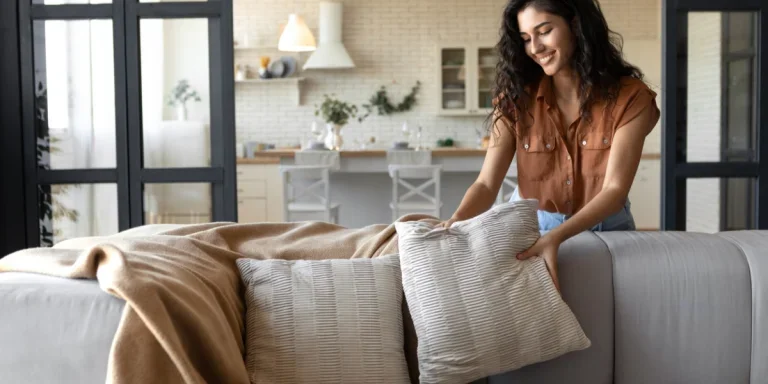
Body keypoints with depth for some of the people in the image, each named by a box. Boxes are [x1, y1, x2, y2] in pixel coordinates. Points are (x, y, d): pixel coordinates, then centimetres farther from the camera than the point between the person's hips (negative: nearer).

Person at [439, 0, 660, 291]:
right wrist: (457, 221, -38)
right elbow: (487, 184, -16)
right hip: (529, 226, 1)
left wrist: (556, 237, -39)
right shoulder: (515, 98, -10)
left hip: (605, 230, 0)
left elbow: (615, 189, -22)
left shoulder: (630, 97, -15)